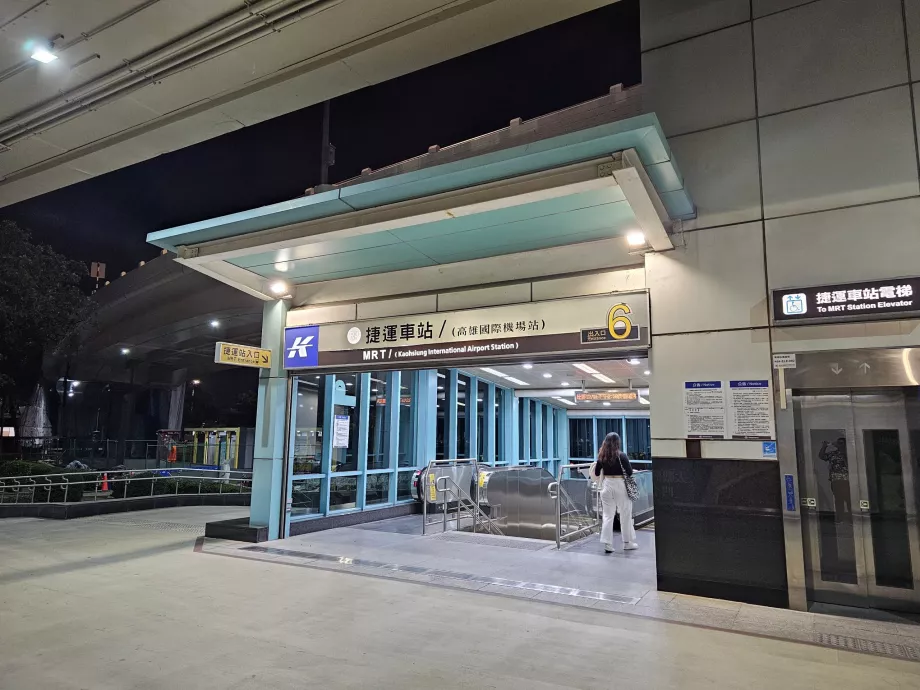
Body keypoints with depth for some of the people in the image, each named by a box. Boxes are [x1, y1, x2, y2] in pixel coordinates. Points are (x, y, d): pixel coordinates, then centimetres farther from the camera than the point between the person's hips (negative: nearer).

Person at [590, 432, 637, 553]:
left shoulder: (601, 457, -1)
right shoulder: (621, 455, -12)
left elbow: (596, 474, 4)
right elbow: (630, 472, -9)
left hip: (607, 485, 3)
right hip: (620, 485, -3)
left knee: (608, 516, 9)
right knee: (625, 515, 12)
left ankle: (607, 544, 9)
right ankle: (628, 543, 21)